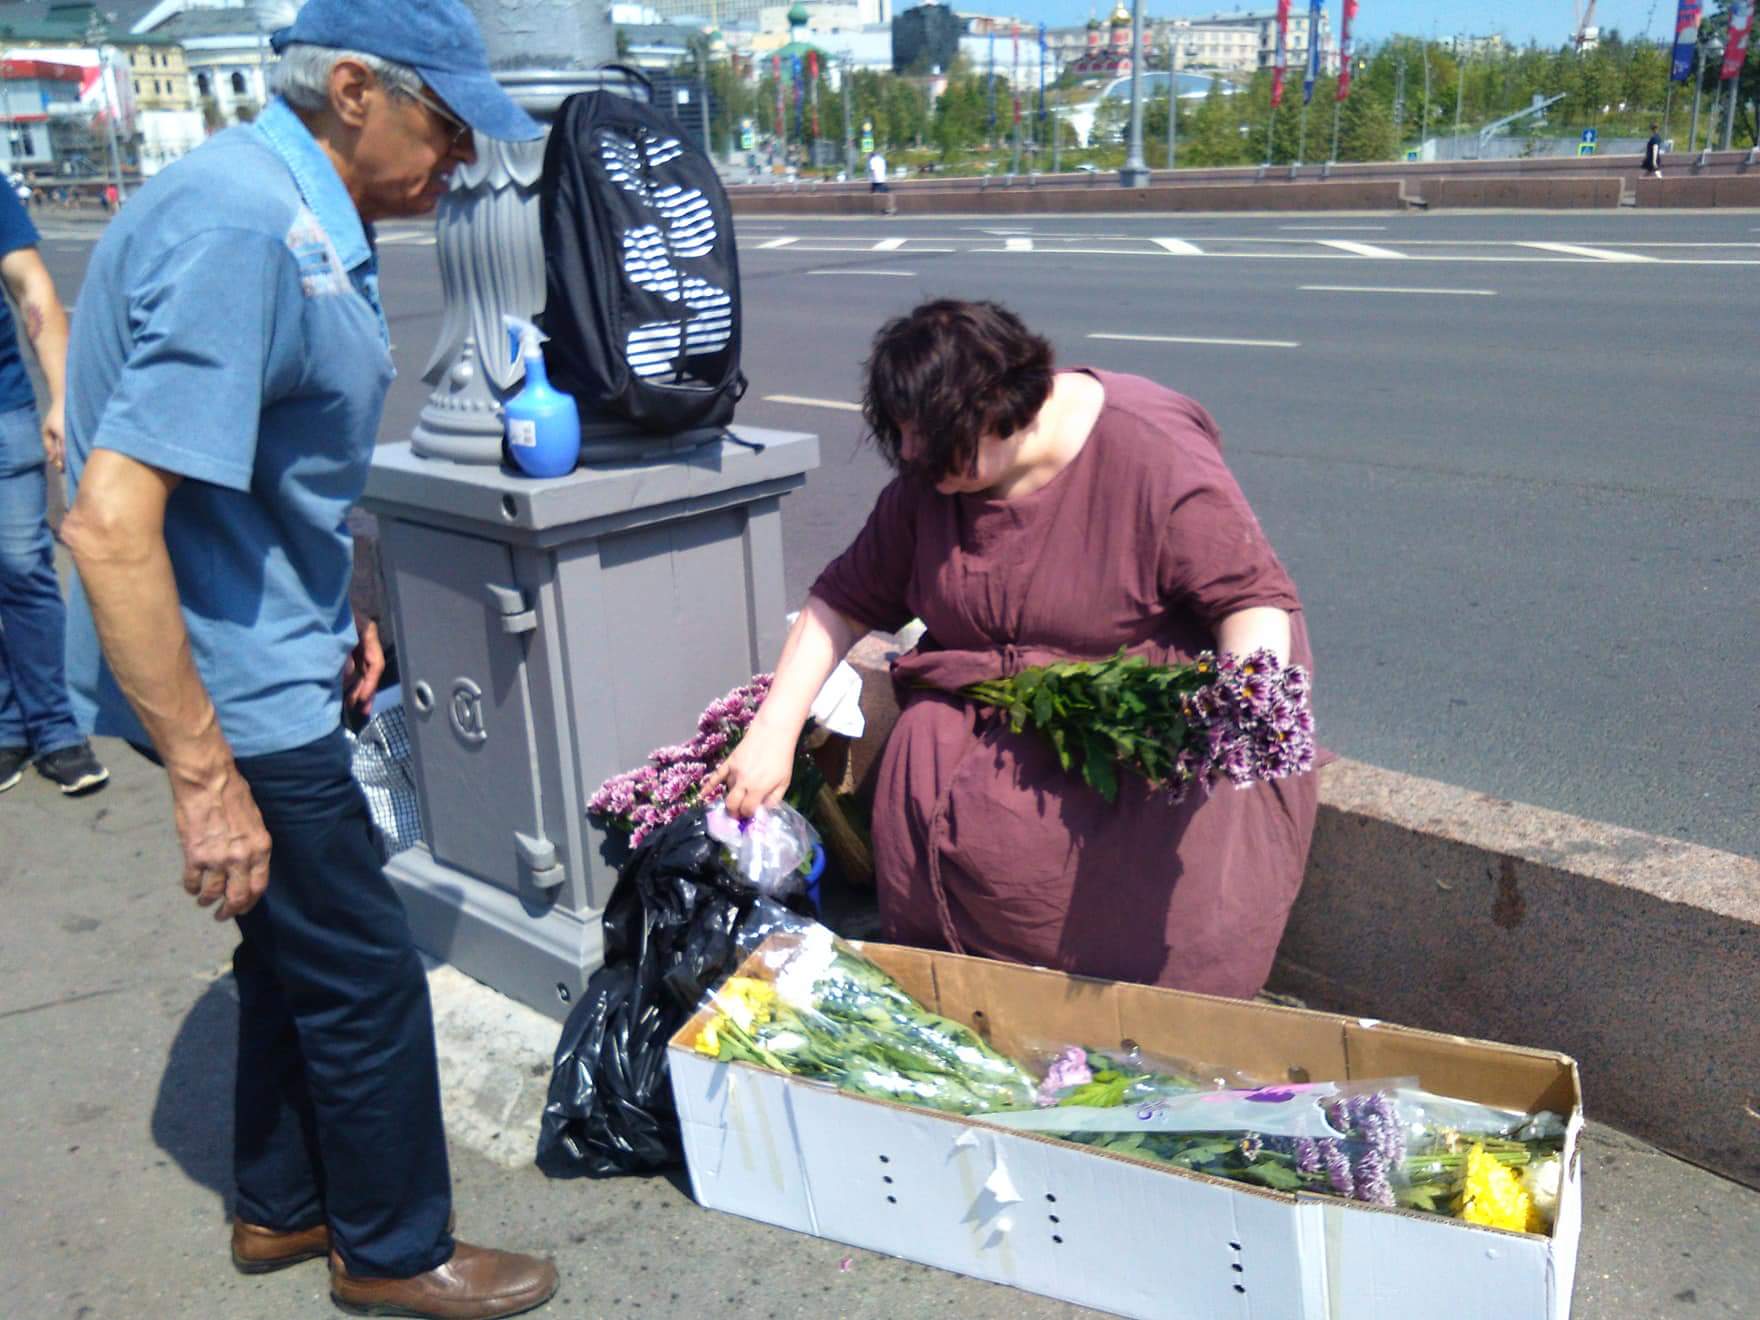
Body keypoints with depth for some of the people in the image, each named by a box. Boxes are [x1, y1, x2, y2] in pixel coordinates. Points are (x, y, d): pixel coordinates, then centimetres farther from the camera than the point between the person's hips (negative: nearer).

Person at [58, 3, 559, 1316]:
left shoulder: (300, 212, 7)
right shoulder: (239, 230, -25)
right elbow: (110, 523, -29)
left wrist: (334, 608, 18)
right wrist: (205, 775, -26)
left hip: (268, 660, 10)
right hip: (230, 686, -10)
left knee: (299, 943, 21)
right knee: (363, 973, 4)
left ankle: (283, 1205, 41)